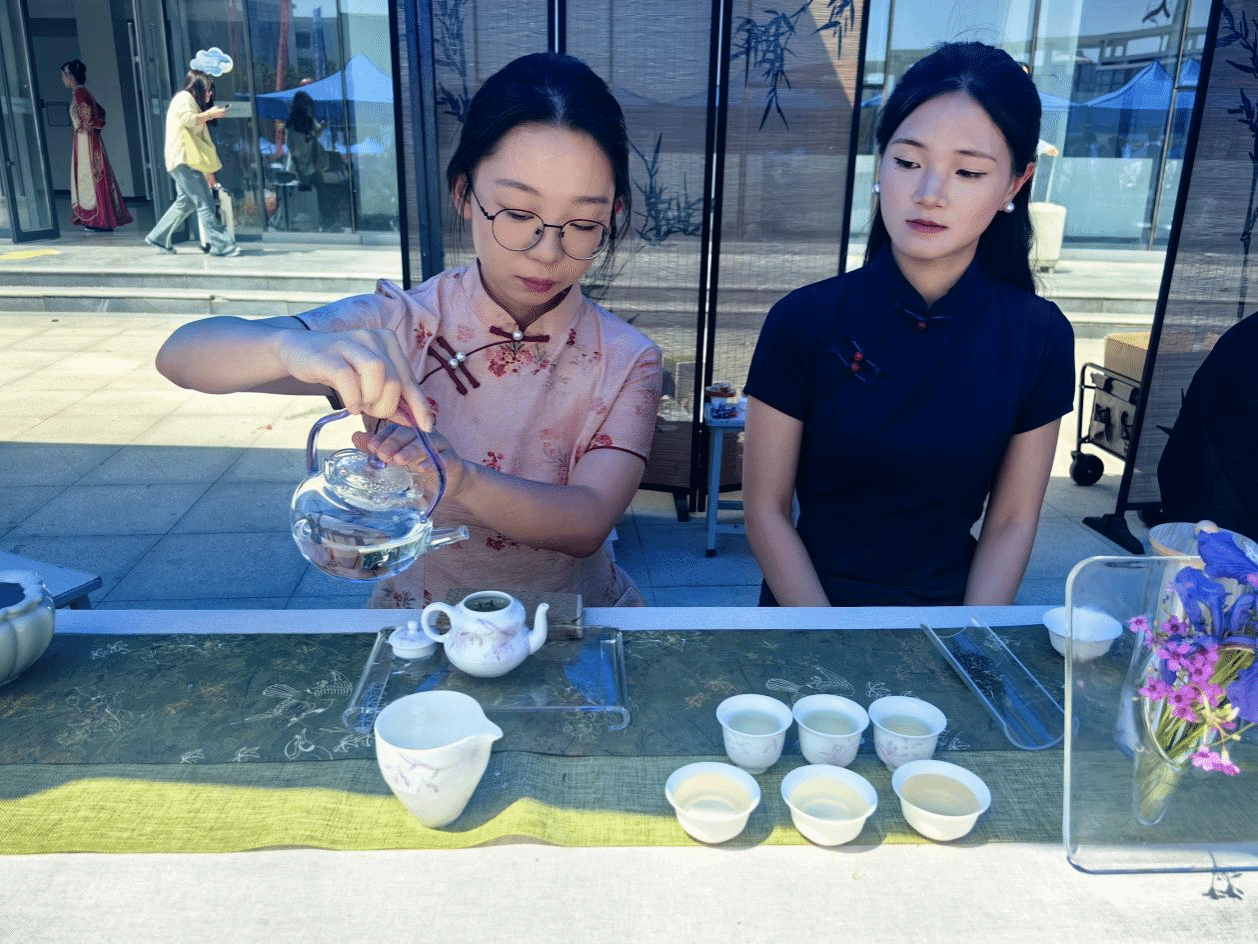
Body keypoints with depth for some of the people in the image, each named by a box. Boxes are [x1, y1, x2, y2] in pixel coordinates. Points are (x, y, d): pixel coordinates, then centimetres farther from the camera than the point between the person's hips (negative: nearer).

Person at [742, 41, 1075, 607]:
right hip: (808, 601, -1)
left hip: (954, 603, 2)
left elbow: (1013, 520, 0)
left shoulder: (1039, 338, -5)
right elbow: (766, 510, -7)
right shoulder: (803, 321, -11)